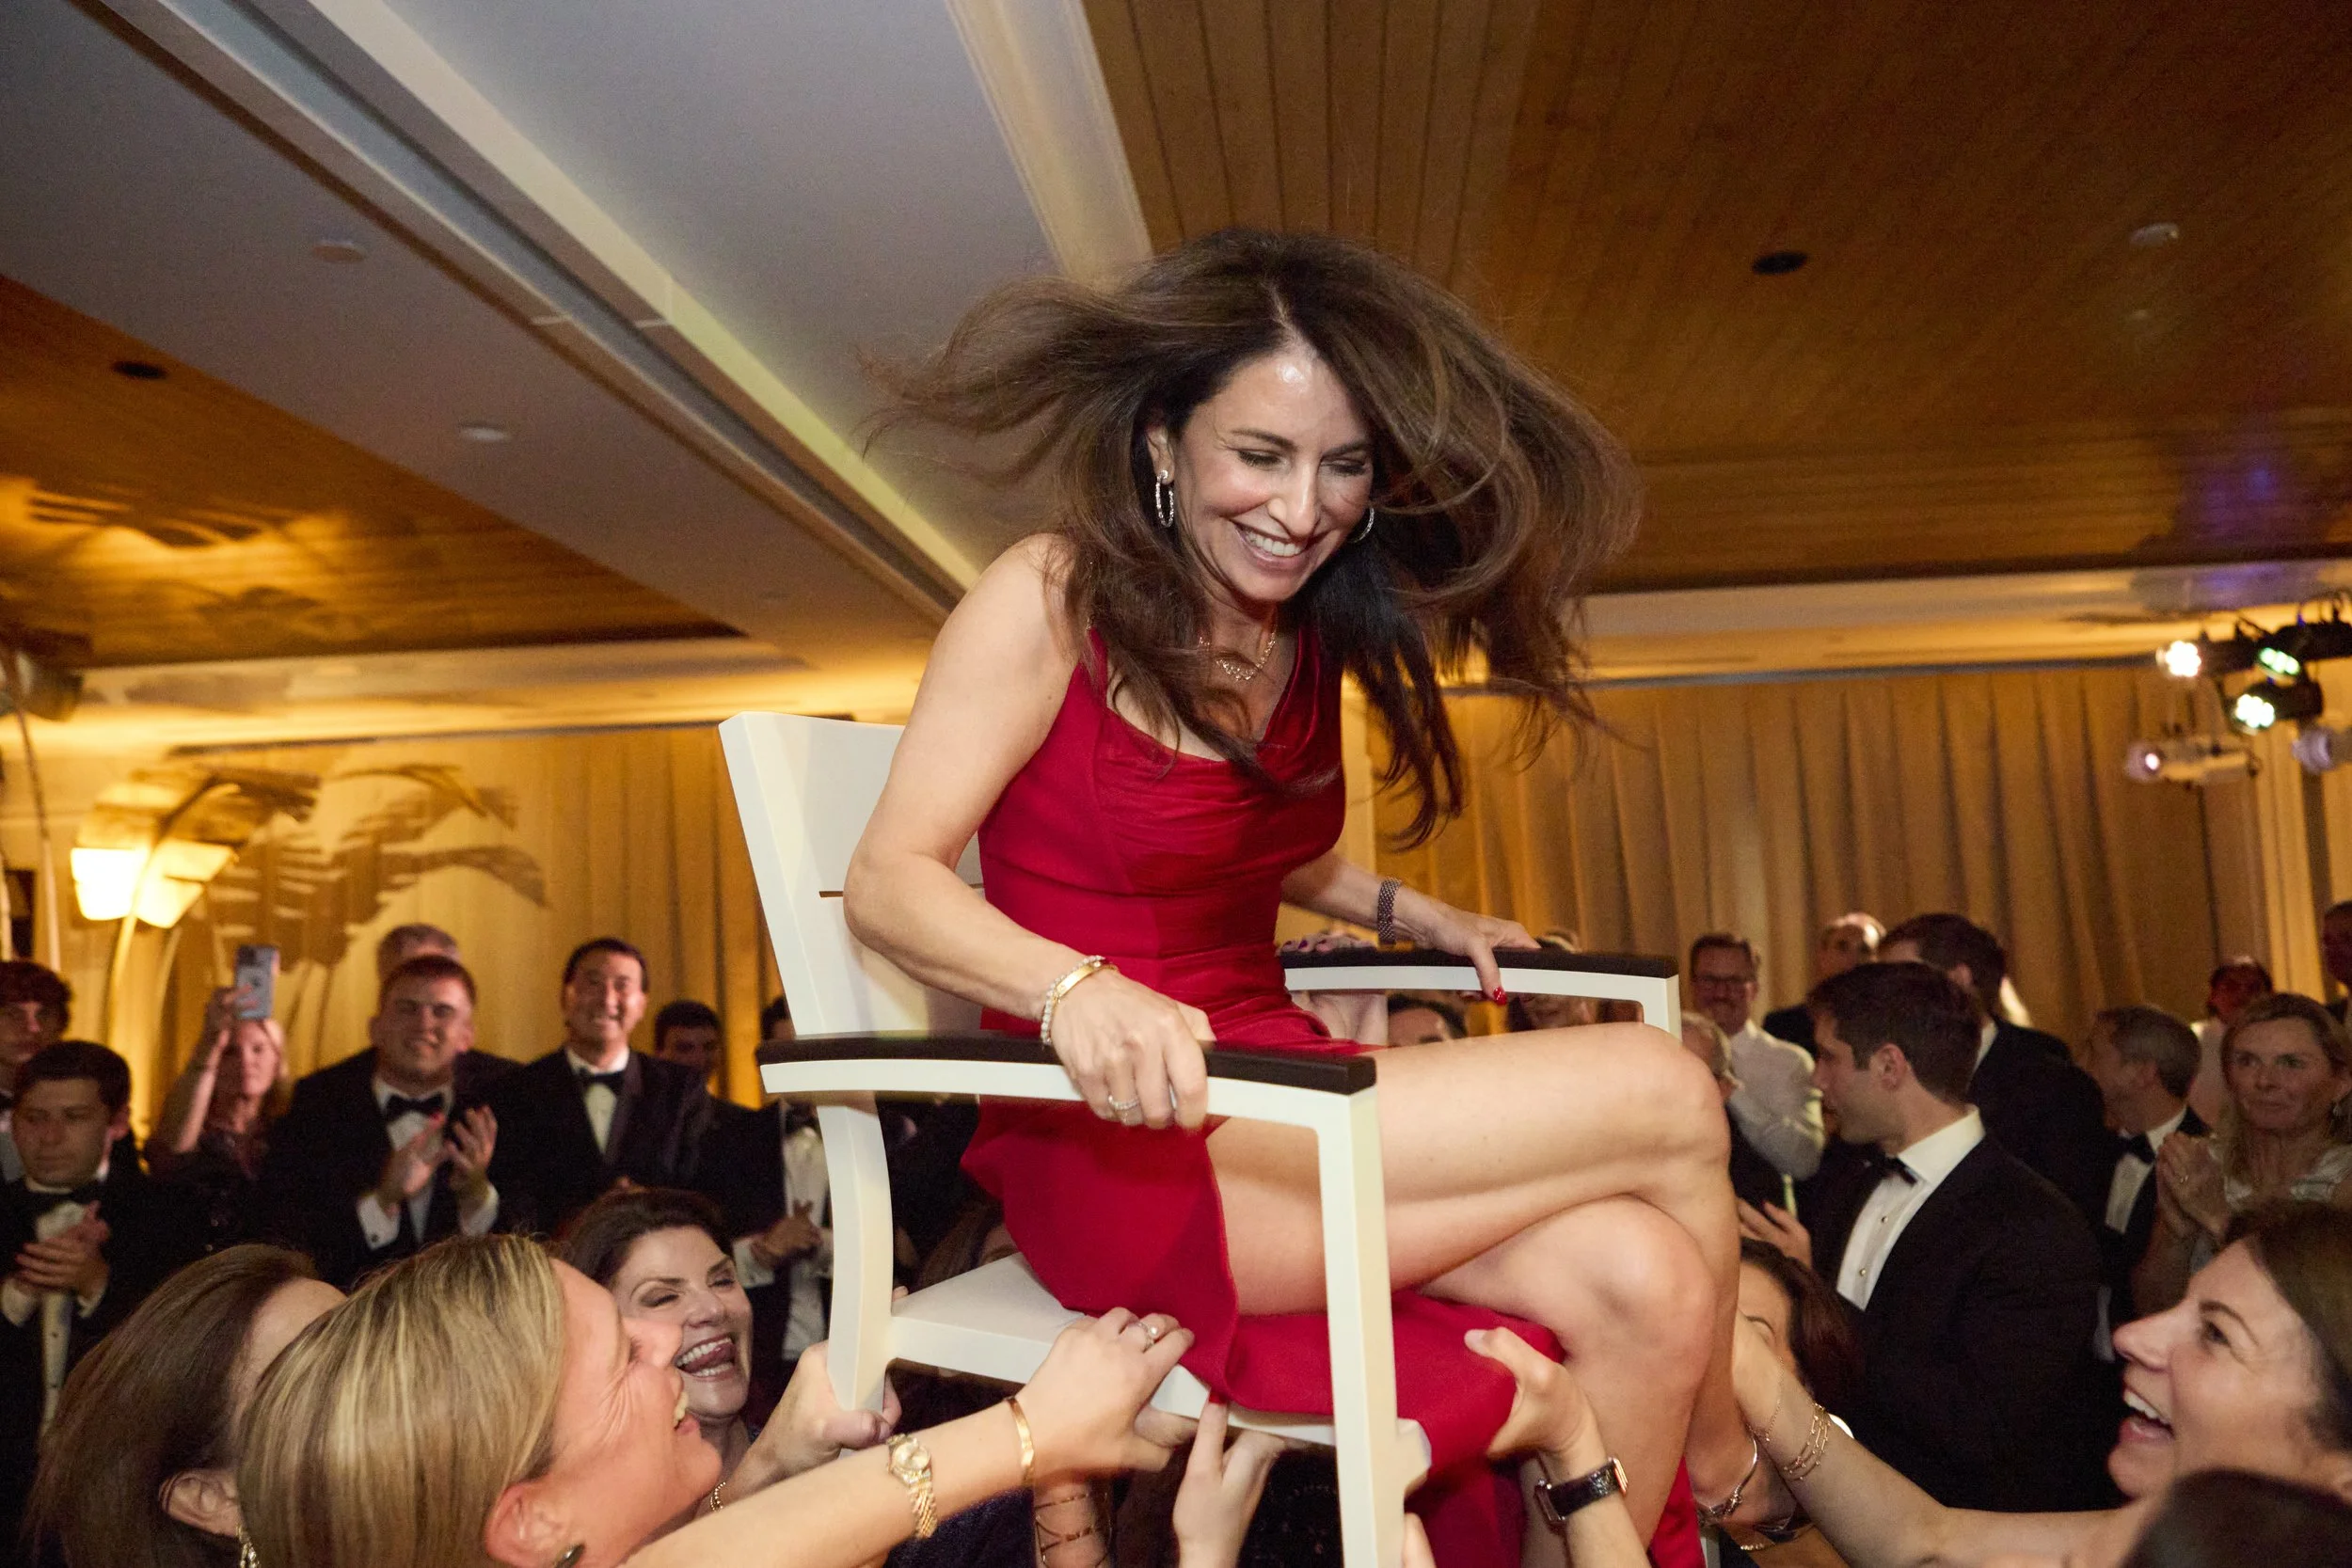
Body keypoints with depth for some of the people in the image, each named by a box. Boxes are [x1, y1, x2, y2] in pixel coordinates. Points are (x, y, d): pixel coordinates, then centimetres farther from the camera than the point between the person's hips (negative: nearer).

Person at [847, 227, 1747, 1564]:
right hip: (1125, 1147, -6)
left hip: (1269, 1102, 7)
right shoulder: (1049, 601, -9)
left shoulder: (1308, 634, 10)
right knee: (1666, 1101, -13)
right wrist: (1074, 988, -32)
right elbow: (888, 882, -14)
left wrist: (1409, 913, 12)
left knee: (1640, 1283, -18)